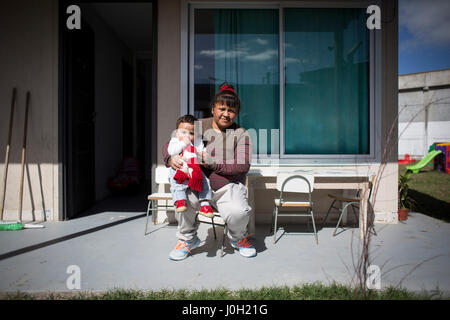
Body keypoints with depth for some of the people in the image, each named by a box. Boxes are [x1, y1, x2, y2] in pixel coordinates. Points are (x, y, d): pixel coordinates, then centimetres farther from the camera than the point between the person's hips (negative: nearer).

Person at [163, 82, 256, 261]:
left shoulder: (240, 134, 2)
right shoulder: (199, 126, 6)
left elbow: (243, 166, -10)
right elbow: (170, 144, 8)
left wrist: (213, 163, -19)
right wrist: (171, 158, -17)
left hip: (228, 187, -1)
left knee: (239, 212, -30)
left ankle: (238, 238, 11)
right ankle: (187, 238, 2)